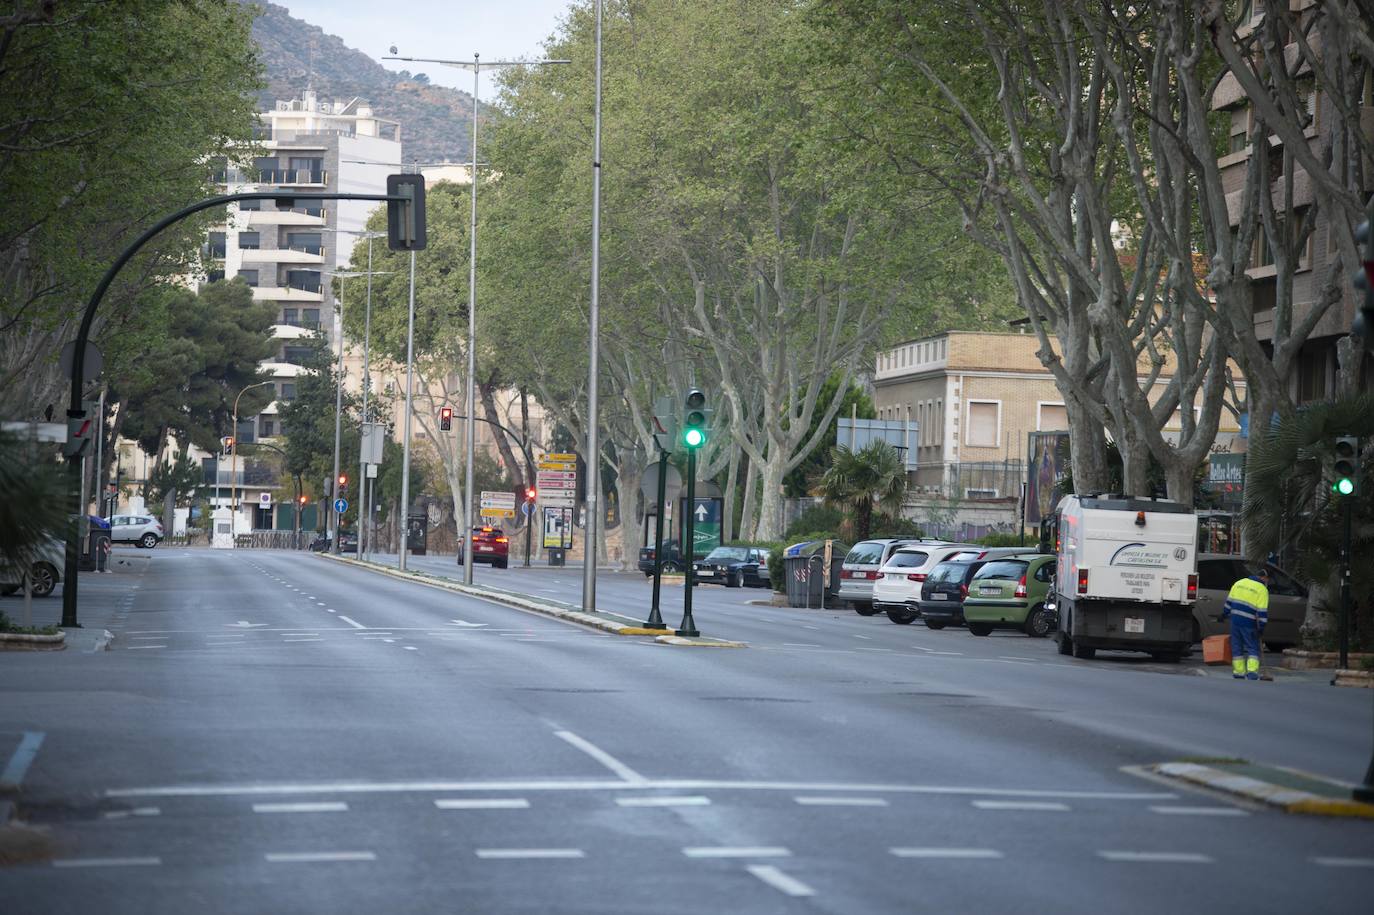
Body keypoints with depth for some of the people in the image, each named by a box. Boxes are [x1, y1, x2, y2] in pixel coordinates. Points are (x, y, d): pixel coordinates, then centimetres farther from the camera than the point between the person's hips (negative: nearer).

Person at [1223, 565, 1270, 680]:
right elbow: (1262, 611, -11)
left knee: (1237, 647, 13)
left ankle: (1238, 672, 14)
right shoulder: (1262, 589, -7)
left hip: (1235, 621, 4)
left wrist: (1224, 614, 25)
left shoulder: (1239, 583, 9)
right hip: (1249, 624, -4)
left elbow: (1229, 601, 15)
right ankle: (1252, 671, -11)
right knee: (1253, 649, 4)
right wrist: (1261, 628, -9)